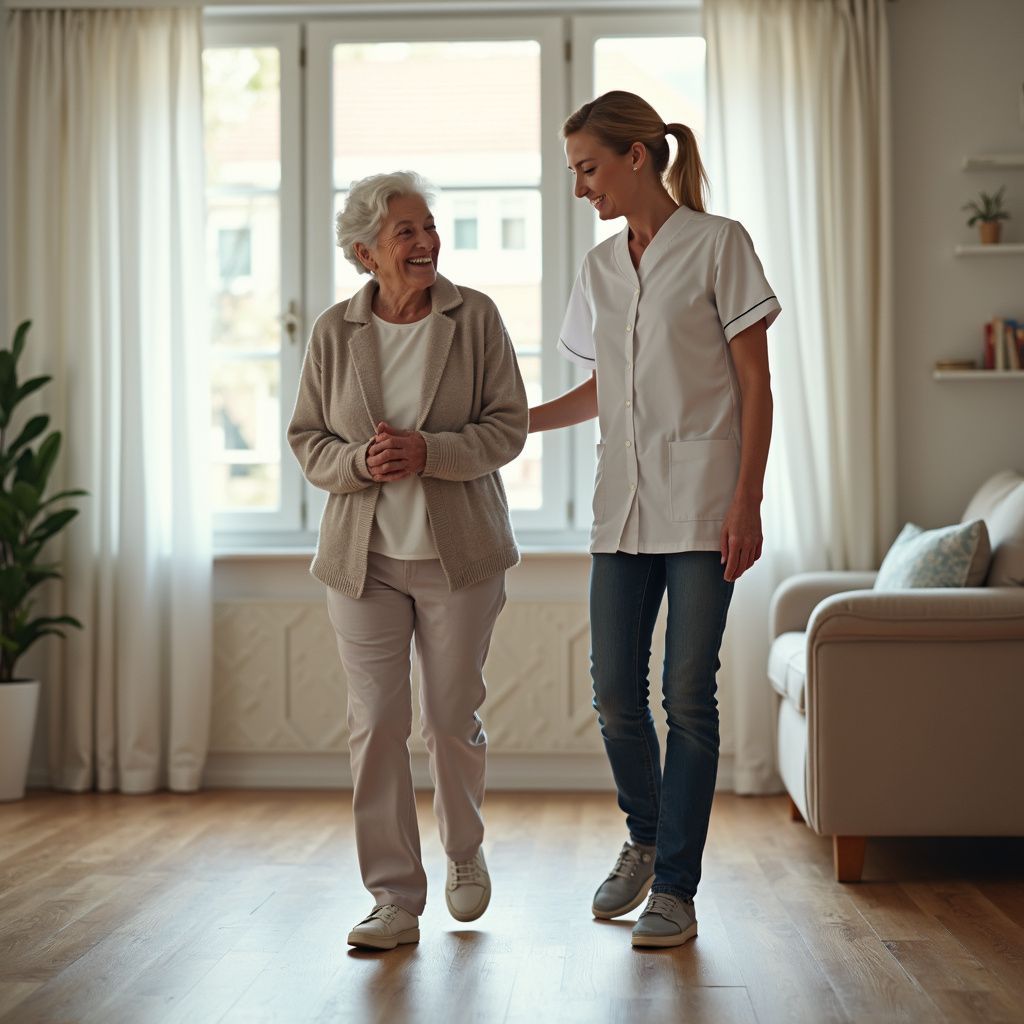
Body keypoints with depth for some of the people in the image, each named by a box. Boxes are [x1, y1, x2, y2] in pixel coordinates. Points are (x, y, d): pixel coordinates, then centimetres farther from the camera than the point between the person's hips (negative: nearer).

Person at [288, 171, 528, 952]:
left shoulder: (475, 317, -1)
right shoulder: (335, 331, 3)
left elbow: (509, 426, -3)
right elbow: (308, 439, 6)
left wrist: (428, 451, -18)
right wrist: (359, 463, -14)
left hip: (459, 553, -1)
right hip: (364, 556, 1)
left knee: (453, 719, 7)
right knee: (375, 725, -2)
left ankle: (465, 854, 34)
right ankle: (395, 901, 7)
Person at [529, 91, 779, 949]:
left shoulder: (717, 244, -2)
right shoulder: (601, 267, 15)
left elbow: (755, 383, -5)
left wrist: (746, 502, -12)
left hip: (701, 501, -5)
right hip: (623, 502, 5)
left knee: (688, 694, -3)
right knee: (616, 693, 4)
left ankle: (675, 887, 6)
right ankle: (645, 840, 28)